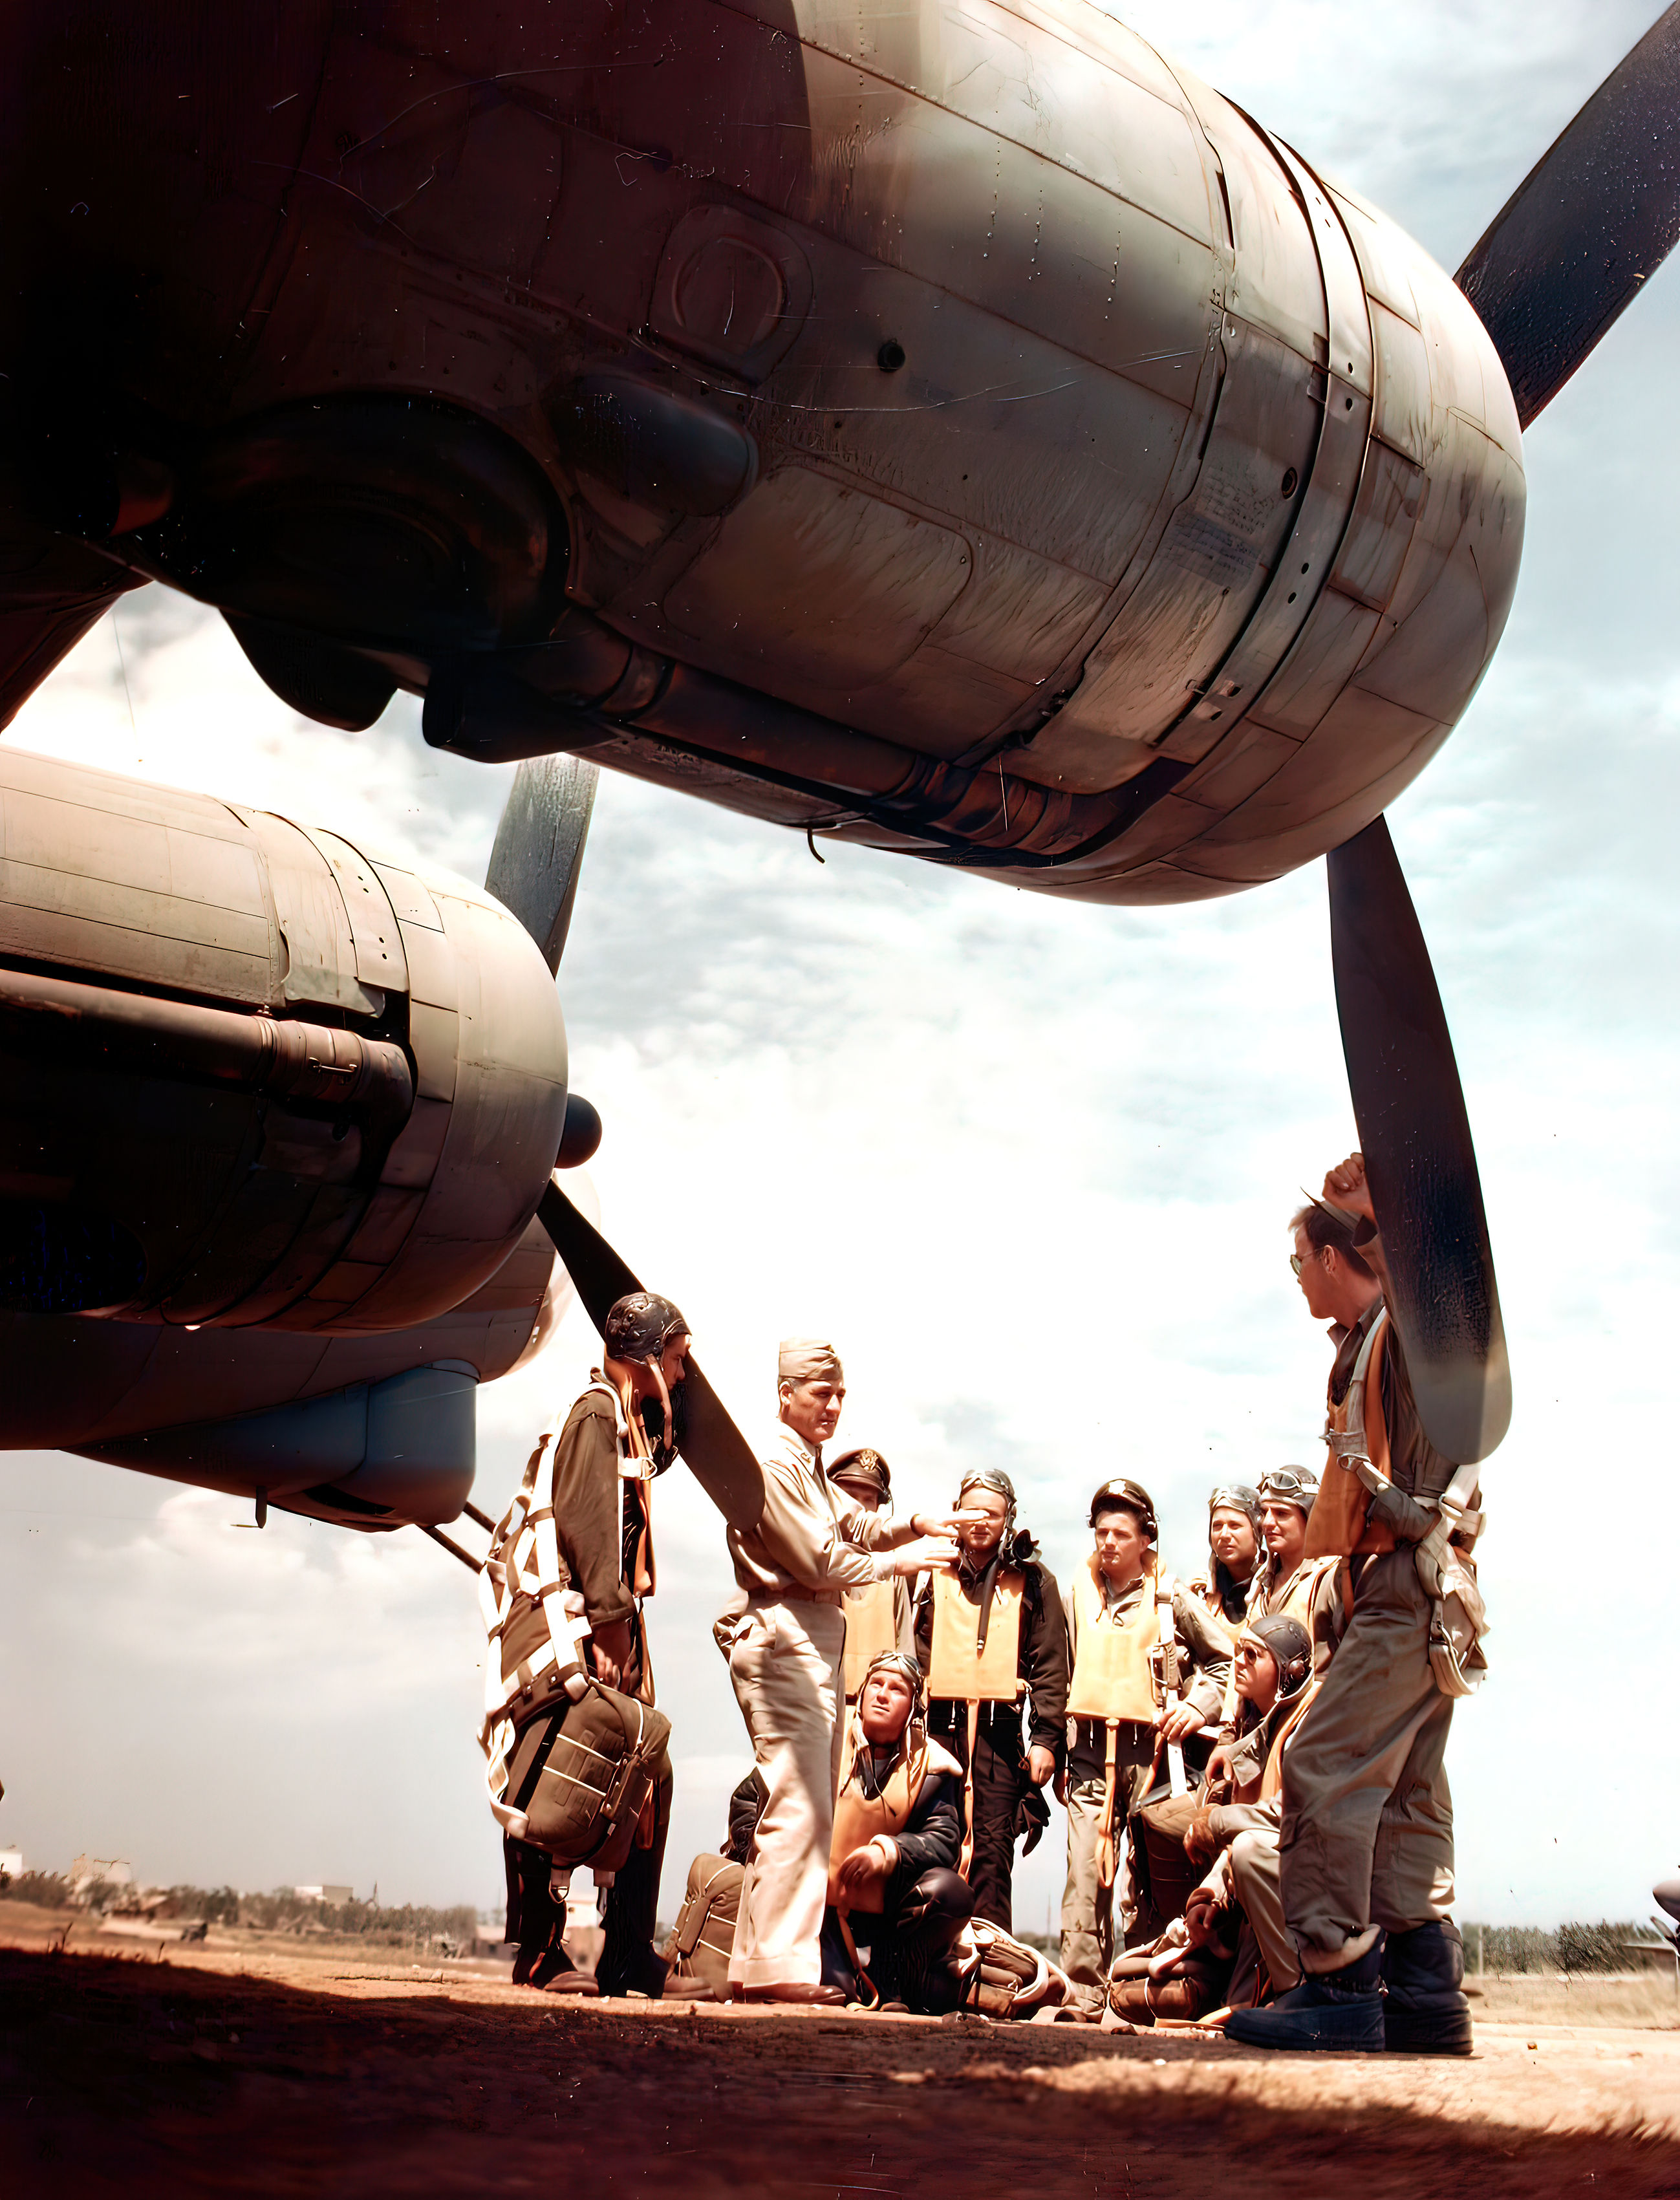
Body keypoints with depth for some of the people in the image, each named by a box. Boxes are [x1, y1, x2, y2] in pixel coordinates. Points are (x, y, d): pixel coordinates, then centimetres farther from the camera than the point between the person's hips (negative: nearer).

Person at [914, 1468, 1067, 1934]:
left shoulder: (1032, 1582, 11)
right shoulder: (937, 1577, 16)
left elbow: (1050, 1666, 7)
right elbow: (917, 1655, 14)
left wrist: (1046, 1737, -3)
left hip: (1000, 1727, -2)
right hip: (941, 1724, 2)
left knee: (993, 1850, -6)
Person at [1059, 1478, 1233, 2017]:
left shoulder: (1172, 1598, 5)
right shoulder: (1077, 1593, 13)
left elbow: (1225, 1659, 14)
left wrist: (1197, 1707, 0)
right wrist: (1055, 1749, 13)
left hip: (1149, 1749, -2)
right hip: (1089, 1750, 2)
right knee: (1085, 1874, -7)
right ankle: (1082, 1995, -5)